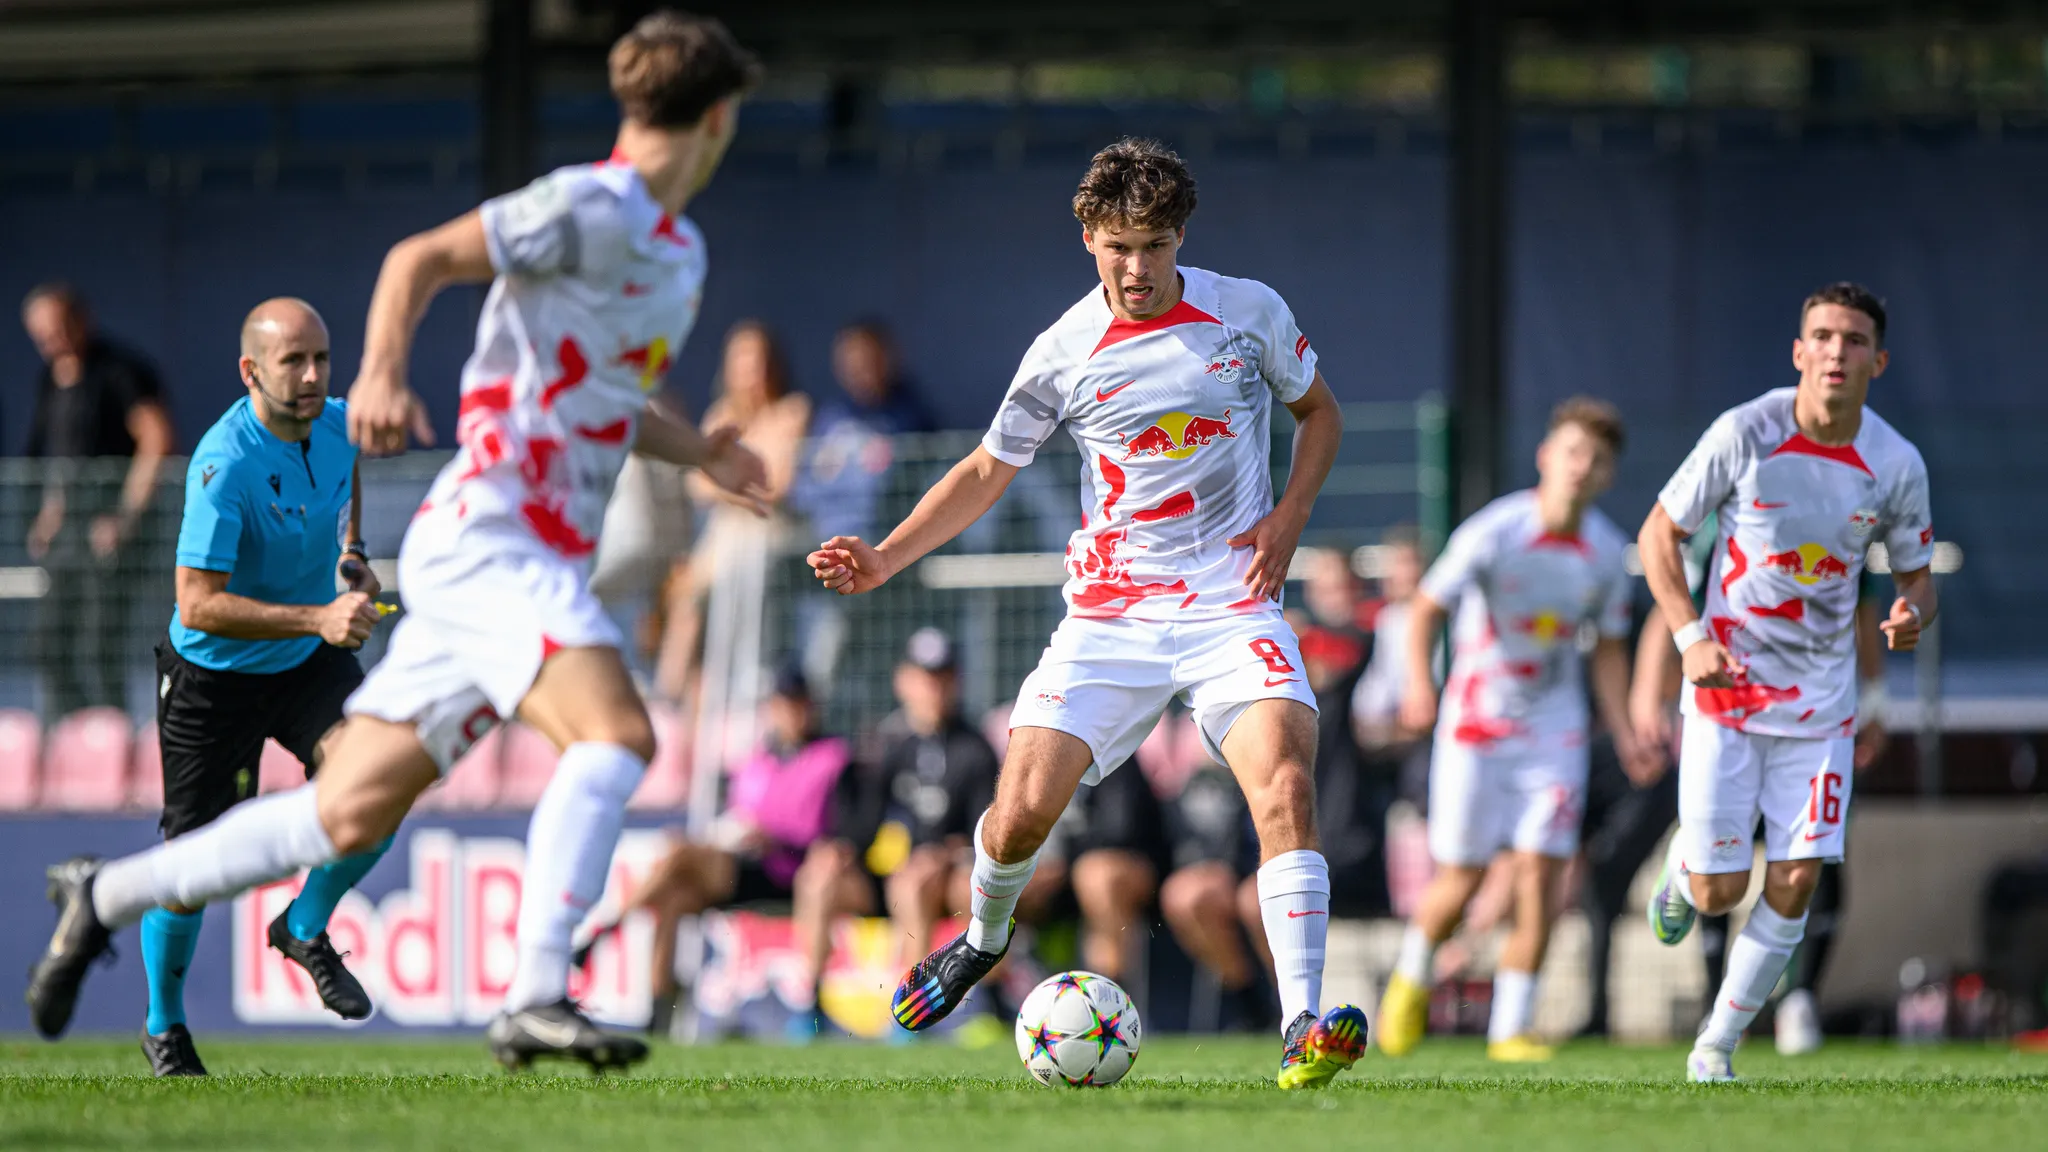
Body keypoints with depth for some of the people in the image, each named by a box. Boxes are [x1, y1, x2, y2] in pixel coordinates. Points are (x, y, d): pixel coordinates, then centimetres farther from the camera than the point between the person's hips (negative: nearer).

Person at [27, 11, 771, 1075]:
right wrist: (382, 373, -30)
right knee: (614, 734, -27)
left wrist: (700, 455, 16)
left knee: (348, 815, 7)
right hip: (486, 536, -9)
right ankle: (535, 1001, -34)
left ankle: (107, 896, 20)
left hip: (535, 562, 9)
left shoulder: (680, 253, 20)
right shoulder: (591, 208, -9)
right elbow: (422, 257, -14)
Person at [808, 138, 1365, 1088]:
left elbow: (1319, 413, 16)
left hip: (1234, 608, -1)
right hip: (1109, 616, 1)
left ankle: (1303, 1031, -29)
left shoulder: (1251, 313, -1)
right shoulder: (1063, 354, -2)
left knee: (1286, 784, -25)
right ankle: (984, 936, 27)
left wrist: (1287, 519, -2)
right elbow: (986, 470, 10)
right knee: (1022, 810, -10)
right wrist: (882, 560, -2)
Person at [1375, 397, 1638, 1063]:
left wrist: (1625, 735, 1)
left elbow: (1609, 651, 10)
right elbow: (1426, 608, -12)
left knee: (1540, 872, -10)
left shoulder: (1607, 553, -3)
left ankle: (1511, 1027, -3)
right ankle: (1412, 977, 31)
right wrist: (1419, 686, -28)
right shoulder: (1495, 532, -15)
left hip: (1555, 732, 3)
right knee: (1461, 879, 0)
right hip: (1476, 725, -3)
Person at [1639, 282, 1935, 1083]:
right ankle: (1682, 867, 35)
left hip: (1821, 702, 2)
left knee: (1794, 885, -6)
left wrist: (1912, 614, -18)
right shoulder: (1744, 434, -14)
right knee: (1721, 892, -4)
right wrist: (1690, 638, -16)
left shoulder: (1897, 465, -7)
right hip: (1727, 687, -2)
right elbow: (1660, 534, -3)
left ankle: (1717, 1048, 12)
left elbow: (1917, 574, 7)